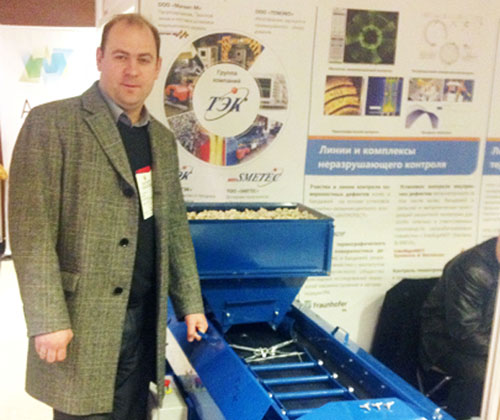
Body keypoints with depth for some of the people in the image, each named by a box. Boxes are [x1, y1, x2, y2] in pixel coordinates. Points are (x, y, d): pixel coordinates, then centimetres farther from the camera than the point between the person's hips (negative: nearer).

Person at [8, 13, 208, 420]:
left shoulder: (162, 138, 11)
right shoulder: (51, 124, -9)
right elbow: (31, 230, -14)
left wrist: (189, 302, 13)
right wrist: (48, 321, -17)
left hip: (145, 319, 6)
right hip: (82, 322, -5)